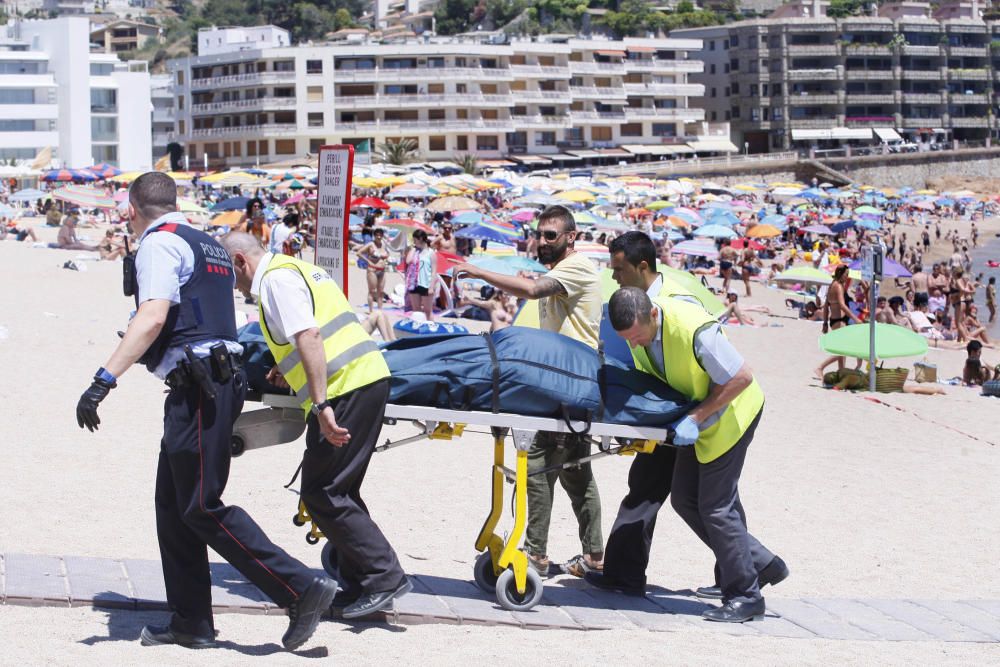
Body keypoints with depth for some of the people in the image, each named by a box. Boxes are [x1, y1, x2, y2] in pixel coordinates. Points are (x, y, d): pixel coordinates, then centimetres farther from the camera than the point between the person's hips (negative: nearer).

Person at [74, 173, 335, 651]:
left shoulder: (158, 243, -7)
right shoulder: (207, 245, 21)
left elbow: (152, 318, -21)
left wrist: (105, 379, -25)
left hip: (197, 389, -9)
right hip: (222, 375, 10)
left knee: (202, 508, -8)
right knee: (172, 504, 13)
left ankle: (301, 589, -12)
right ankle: (190, 622, 14)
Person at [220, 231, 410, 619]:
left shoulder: (276, 279, -7)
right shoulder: (297, 268, 23)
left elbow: (309, 337, -20)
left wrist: (321, 405, -25)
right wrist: (290, 370, 28)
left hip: (347, 389, -10)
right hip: (368, 378, 10)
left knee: (322, 493, -5)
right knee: (339, 490, 15)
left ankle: (384, 578, -7)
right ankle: (361, 586, 16)